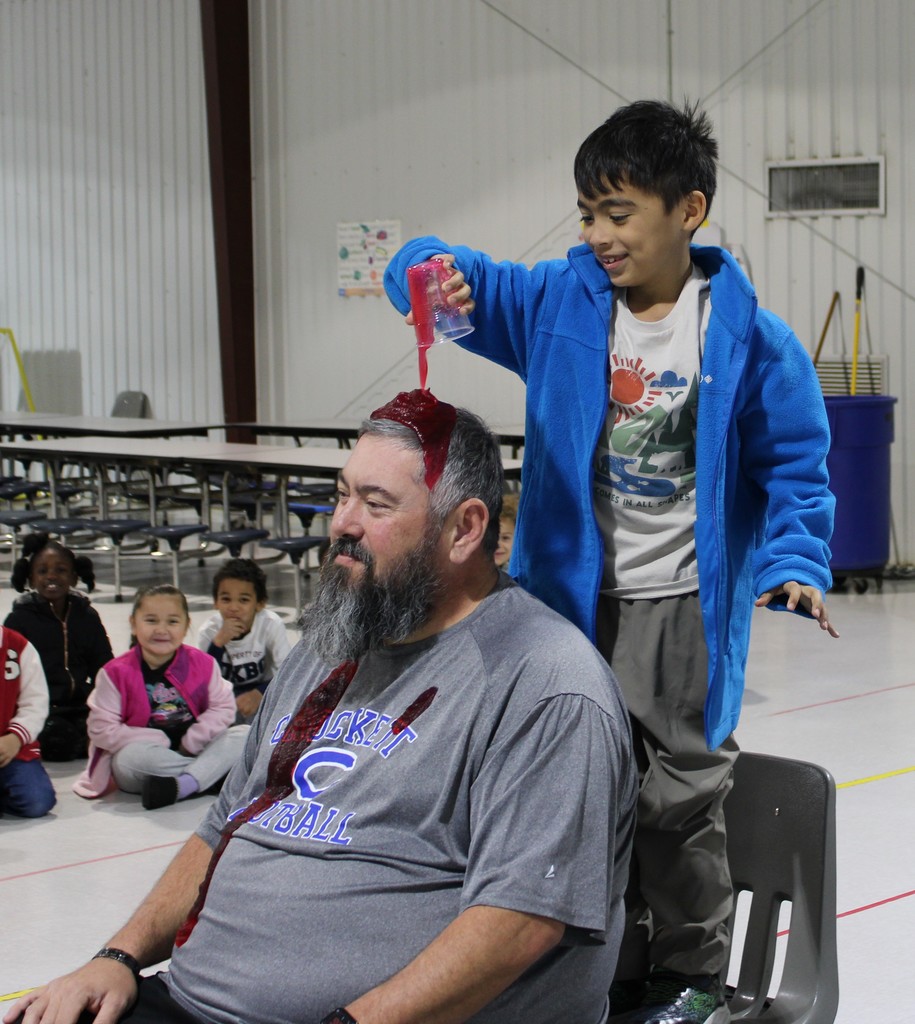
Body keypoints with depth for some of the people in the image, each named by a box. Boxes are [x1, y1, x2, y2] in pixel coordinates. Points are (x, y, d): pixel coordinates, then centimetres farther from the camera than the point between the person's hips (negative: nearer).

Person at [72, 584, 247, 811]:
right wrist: (159, 741, -17)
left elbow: (223, 708, -1)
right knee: (133, 756, -37)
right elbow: (101, 729, -13)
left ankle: (184, 784, -36)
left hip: (193, 750, 3)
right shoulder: (116, 673, -8)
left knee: (245, 735, -17)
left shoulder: (202, 664, 0)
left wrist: (192, 741, -16)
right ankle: (213, 774, -22)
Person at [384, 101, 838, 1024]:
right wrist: (431, 272, -28)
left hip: (683, 609, -3)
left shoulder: (748, 338, -8)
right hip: (572, 598, 3)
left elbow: (793, 466, -2)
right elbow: (444, 278, -4)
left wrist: (794, 565, -17)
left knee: (678, 797, 3)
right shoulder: (558, 302, -1)